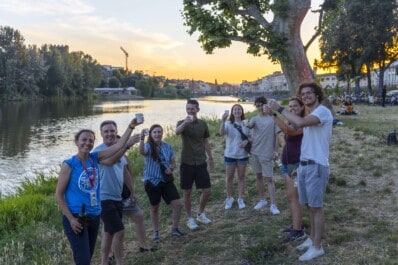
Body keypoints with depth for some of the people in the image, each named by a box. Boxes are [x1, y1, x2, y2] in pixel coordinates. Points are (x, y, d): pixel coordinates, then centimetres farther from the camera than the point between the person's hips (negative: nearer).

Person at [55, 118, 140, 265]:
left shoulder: (95, 158, 2)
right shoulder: (69, 164, -11)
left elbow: (119, 146, -1)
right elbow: (58, 194, -10)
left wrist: (131, 126, -11)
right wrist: (71, 218, -16)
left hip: (94, 216, 6)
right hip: (76, 217, -6)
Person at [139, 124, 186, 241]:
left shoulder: (167, 146, 0)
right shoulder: (148, 146, -12)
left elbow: (173, 162, 9)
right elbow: (142, 152, -37)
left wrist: (171, 168, -14)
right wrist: (142, 139, -55)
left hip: (166, 180, 3)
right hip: (152, 181, -3)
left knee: (178, 204, -3)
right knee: (154, 208, 11)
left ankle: (175, 229, 18)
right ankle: (156, 232, 30)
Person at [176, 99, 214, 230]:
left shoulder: (203, 124, 4)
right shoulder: (182, 123, -6)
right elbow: (177, 132, -30)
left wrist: (210, 158, 15)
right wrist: (185, 123, -49)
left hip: (201, 162, 3)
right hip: (187, 163, -3)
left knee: (207, 191, 4)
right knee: (187, 192, 5)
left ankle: (201, 214, 27)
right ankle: (189, 218, 20)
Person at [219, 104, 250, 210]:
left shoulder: (246, 123, -1)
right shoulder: (228, 124, -7)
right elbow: (222, 133, -25)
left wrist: (247, 141, -17)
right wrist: (223, 120, -36)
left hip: (243, 155, 1)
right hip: (230, 154, -1)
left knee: (241, 177, 11)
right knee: (229, 177, 8)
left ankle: (240, 199, 22)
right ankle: (229, 198, 24)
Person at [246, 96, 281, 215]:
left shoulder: (272, 118, -3)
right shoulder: (255, 119, 5)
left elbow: (276, 135, -1)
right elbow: (250, 125, -18)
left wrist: (275, 151, -6)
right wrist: (248, 124, -43)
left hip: (267, 153, -4)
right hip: (255, 152, 4)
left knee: (269, 179, -4)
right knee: (258, 176, 13)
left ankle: (273, 205, -1)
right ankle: (262, 200, 27)